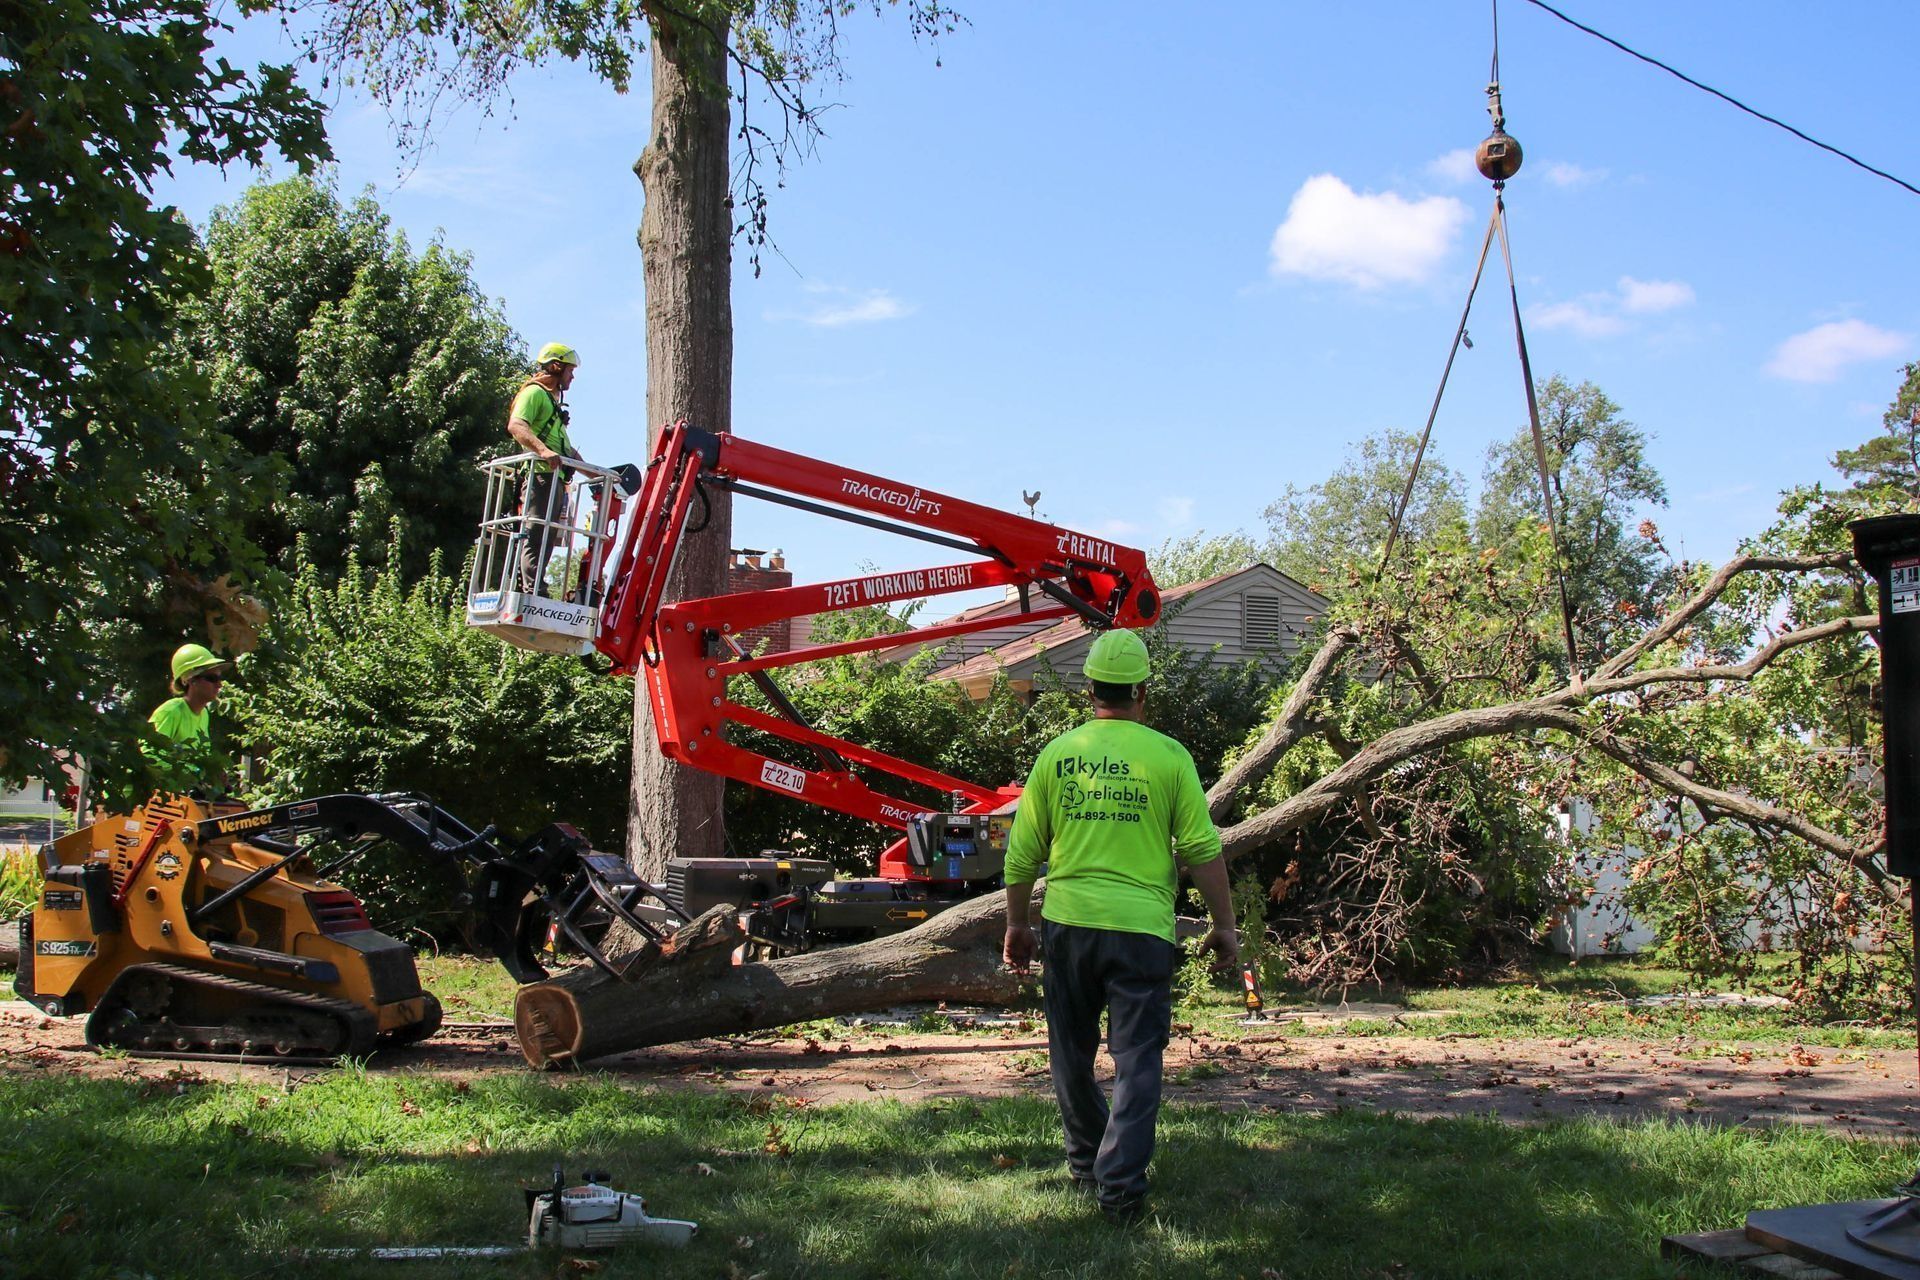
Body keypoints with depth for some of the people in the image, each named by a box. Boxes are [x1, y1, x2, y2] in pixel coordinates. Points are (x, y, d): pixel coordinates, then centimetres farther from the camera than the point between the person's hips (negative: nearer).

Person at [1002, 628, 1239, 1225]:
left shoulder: (1056, 754, 3)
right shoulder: (1168, 756, -4)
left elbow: (1022, 854, 7)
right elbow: (1202, 850, -3)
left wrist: (1017, 923, 19)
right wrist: (1224, 925, 7)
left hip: (1067, 923, 2)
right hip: (1142, 928, -2)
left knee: (1073, 1054, 18)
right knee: (1136, 1060, 4)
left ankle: (1087, 1160, 33)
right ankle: (1120, 1185, -1)